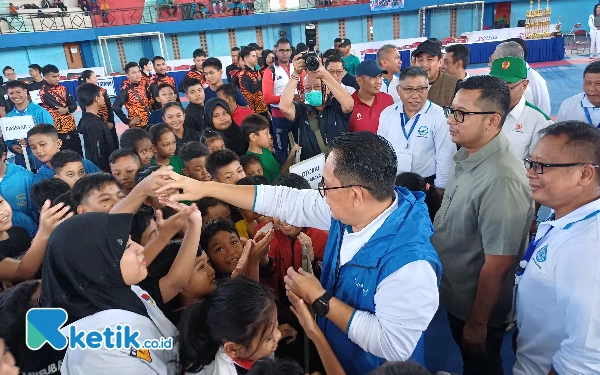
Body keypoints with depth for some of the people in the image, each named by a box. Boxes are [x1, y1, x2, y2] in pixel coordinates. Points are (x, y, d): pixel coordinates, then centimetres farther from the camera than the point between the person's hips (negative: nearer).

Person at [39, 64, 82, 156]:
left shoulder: (62, 88, 10)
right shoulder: (44, 92, -10)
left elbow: (74, 105, 3)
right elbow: (57, 106, -19)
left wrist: (67, 109, -16)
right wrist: (67, 106, -4)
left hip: (71, 126, 6)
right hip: (58, 129, -6)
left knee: (78, 153, 11)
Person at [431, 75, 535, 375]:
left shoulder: (501, 181, -33)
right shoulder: (467, 155, -6)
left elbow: (497, 265, -27)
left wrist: (477, 324, -18)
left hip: (476, 307, -7)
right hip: (454, 296, 7)